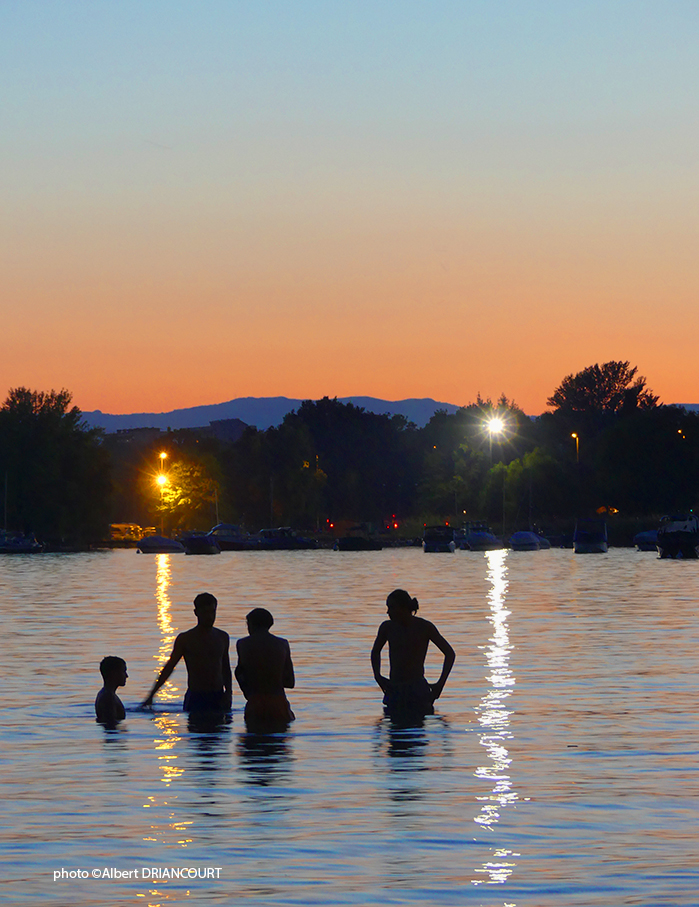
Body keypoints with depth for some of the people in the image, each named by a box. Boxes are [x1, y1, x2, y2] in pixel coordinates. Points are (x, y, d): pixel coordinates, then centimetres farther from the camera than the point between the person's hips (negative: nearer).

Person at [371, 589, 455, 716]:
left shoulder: (425, 627, -4)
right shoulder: (387, 627, 4)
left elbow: (450, 654, 2)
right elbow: (375, 652, 23)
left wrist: (440, 684, -7)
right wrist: (378, 677, 6)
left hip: (418, 690, -3)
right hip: (394, 690, 3)